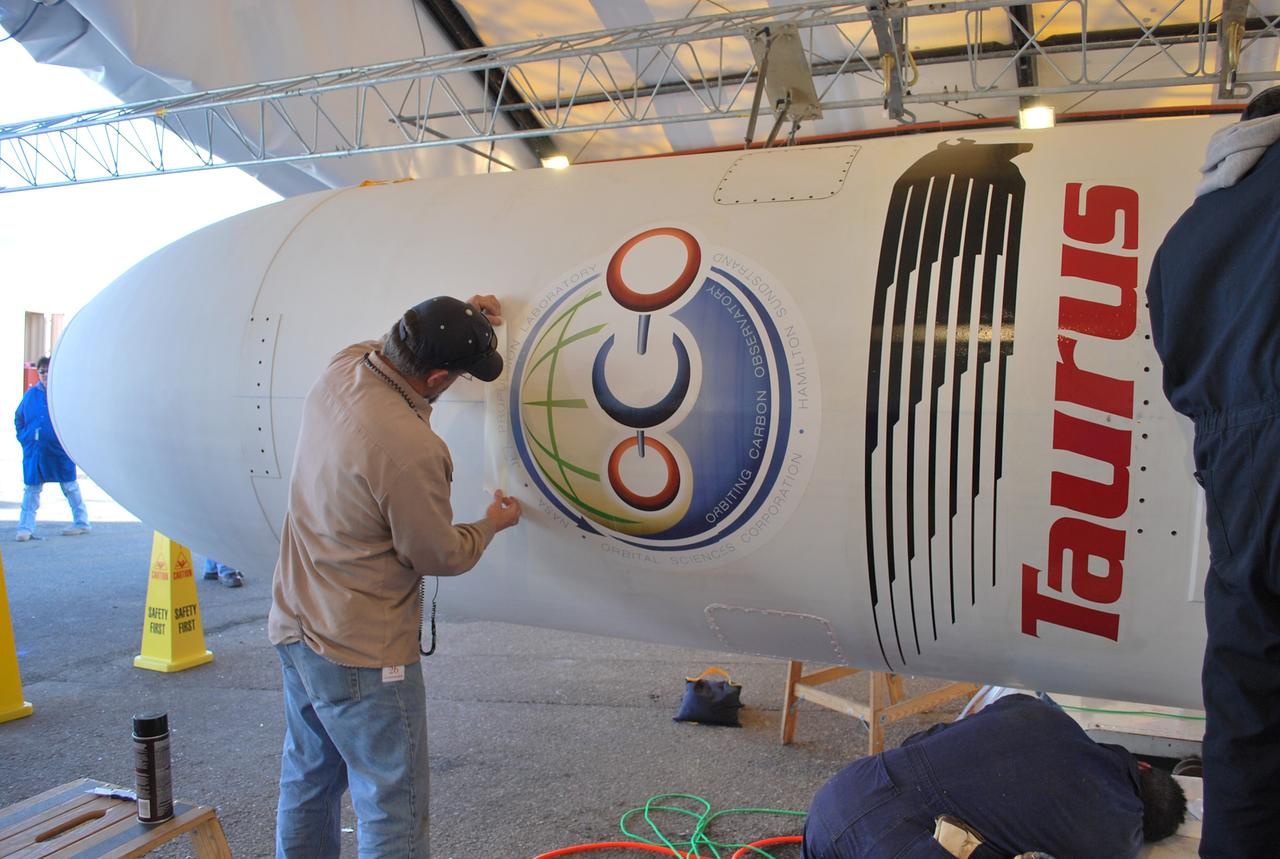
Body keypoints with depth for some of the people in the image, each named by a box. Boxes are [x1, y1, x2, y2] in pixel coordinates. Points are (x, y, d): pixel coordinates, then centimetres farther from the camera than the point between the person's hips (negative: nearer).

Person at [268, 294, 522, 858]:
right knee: (392, 813, 5)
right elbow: (439, 556, -14)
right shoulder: (411, 451, -29)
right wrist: (491, 525, 5)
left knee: (308, 783, 25)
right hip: (361, 654, -9)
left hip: (294, 627, 9)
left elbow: (388, 347, 21)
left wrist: (459, 321, 16)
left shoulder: (340, 370, -5)